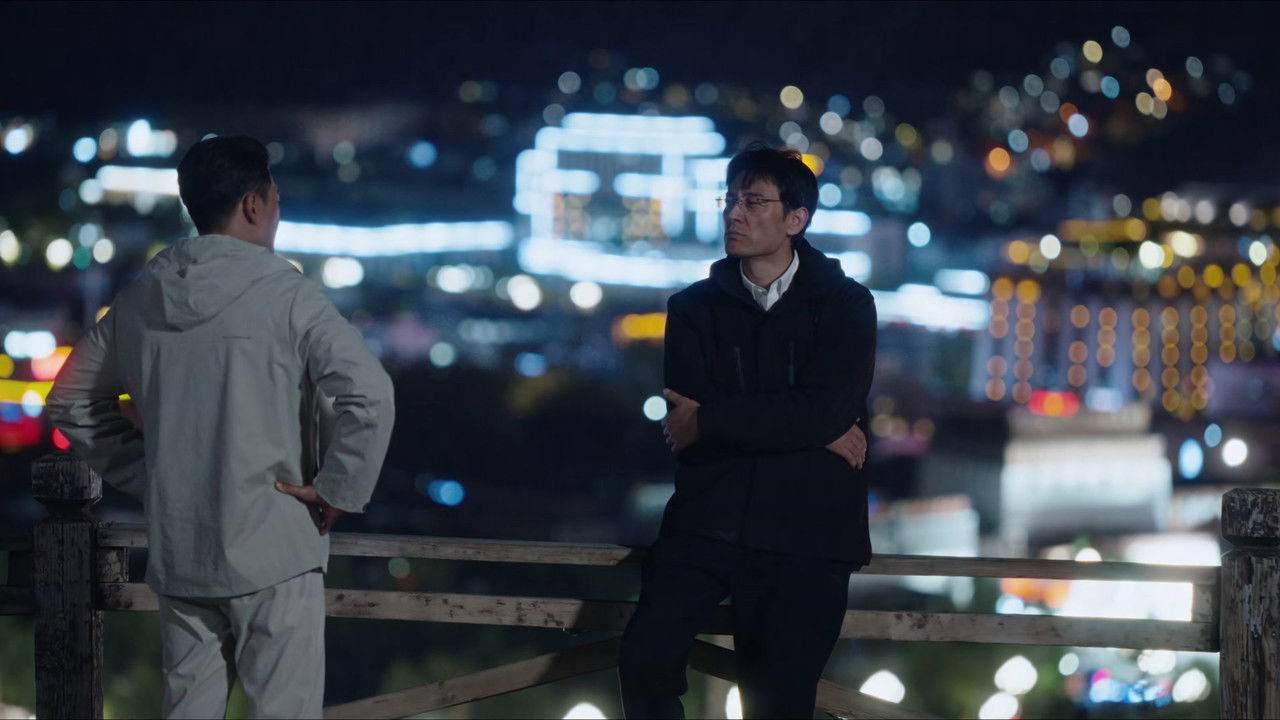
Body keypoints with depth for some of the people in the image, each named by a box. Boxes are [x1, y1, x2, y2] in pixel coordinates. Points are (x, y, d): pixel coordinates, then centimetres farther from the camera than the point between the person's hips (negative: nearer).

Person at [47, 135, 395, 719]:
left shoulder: (140, 300, 7)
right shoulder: (285, 294, -11)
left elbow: (70, 403, 17)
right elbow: (370, 395, -21)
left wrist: (147, 478, 15)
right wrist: (337, 492, -9)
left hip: (176, 553, 6)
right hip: (273, 551, -6)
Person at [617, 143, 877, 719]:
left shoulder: (846, 305, 5)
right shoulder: (694, 307, 11)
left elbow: (823, 409, -11)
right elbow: (684, 421, -3)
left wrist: (709, 420, -6)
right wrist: (818, 433, -8)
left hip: (805, 527, -1)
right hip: (707, 516, 2)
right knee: (645, 660, -19)